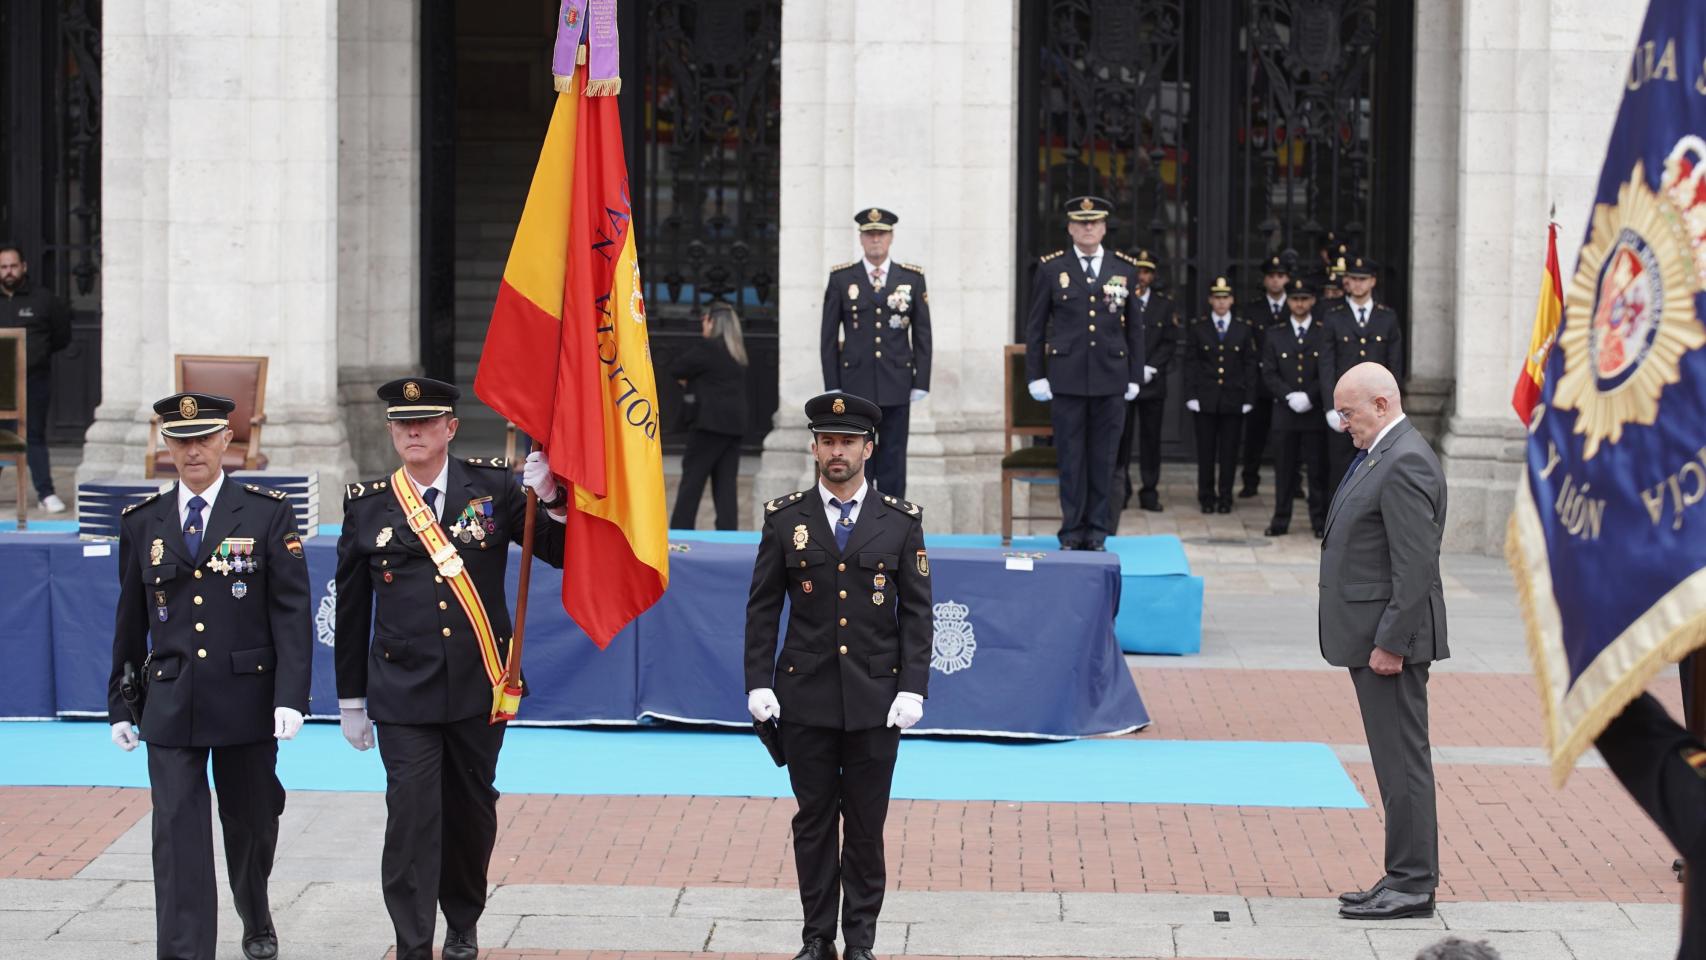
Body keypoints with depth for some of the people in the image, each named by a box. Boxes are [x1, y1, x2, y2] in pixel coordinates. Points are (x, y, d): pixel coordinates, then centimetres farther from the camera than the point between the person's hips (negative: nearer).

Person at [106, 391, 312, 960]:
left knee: (251, 825, 14)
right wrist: (121, 702, 11)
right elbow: (130, 621, 12)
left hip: (247, 700, -1)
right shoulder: (141, 523, 7)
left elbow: (292, 612, -5)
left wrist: (291, 696, -14)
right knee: (179, 834, -6)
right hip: (170, 705, 1)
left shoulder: (268, 514, -1)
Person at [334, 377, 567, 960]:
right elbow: (350, 609, 8)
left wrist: (550, 497, -20)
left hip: (478, 687, 1)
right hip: (403, 691, -1)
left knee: (472, 812, 12)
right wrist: (350, 698, 10)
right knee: (411, 817, -7)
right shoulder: (367, 505, 2)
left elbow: (559, 551, -1)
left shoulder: (492, 486, 0)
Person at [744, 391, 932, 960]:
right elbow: (762, 608, 5)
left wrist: (912, 689, -6)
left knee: (866, 826, 5)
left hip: (876, 699, 0)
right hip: (805, 699, 0)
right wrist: (758, 684, -2)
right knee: (813, 822, 7)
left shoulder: (901, 521, 2)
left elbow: (916, 612, 1)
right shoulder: (785, 519, 3)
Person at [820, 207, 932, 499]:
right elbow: (829, 337, 4)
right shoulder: (841, 278, 4)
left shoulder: (912, 278, 5)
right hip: (855, 386, 0)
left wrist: (920, 384, 0)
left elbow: (922, 335, 6)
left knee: (893, 462, 3)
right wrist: (832, 387, -1)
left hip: (896, 387, 0)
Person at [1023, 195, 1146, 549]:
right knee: (1071, 457, 1)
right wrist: (1035, 375, 1)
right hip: (1067, 378, -1)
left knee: (1104, 457, 3)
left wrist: (1134, 376, 7)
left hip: (1110, 379, 1)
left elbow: (1134, 327, 11)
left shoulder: (1125, 269, 9)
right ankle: (1072, 530, 9)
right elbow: (1035, 326, 6)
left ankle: (1098, 530, 11)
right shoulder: (1051, 269, 5)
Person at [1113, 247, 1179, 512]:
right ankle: (1120, 491, 3)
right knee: (1121, 436, -2)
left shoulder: (1165, 306, 9)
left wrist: (1150, 368, -8)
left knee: (1151, 438, 4)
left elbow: (1169, 343, 5)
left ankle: (1150, 493, 8)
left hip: (1153, 382, 2)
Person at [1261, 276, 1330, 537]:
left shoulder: (1325, 334, 4)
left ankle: (1320, 521, 6)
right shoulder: (1275, 335, 10)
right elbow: (1268, 373, 4)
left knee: (1318, 469, 0)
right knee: (1284, 469, 3)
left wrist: (1309, 396, -13)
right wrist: (1290, 396, -10)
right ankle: (1281, 520, 8)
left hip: (1316, 412, -1)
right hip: (1285, 412, 1)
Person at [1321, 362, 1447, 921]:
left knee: (1403, 760, -5)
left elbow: (1416, 566, -22)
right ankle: (1407, 877, 18)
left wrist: (1390, 643, -21)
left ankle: (1412, 885, 0)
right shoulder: (1381, 456, 16)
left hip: (1390, 638, -11)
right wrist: (1376, 640, 18)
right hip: (1370, 635, 11)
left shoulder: (1405, 464, -17)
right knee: (1397, 762, 13)